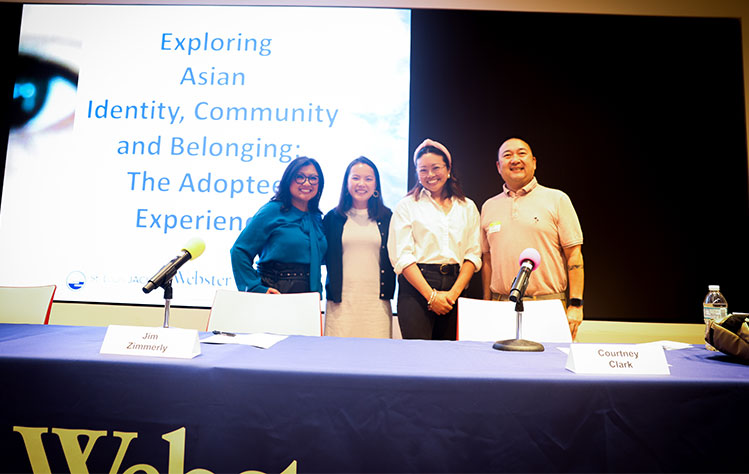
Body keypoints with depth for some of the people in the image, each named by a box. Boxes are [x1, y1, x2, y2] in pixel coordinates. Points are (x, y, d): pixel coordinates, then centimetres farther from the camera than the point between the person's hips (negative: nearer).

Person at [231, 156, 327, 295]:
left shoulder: (317, 218, 12)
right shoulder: (273, 210, -5)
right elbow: (240, 251, -8)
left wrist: (317, 291, 9)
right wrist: (256, 288, -14)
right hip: (274, 294, -5)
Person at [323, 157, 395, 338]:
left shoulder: (386, 217, 8)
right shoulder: (333, 217, 8)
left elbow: (393, 258, 11)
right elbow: (325, 257, 10)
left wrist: (388, 292, 4)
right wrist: (332, 292, 1)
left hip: (377, 301, 1)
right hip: (342, 301, 0)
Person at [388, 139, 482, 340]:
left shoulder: (467, 207, 14)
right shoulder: (406, 206, 5)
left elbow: (473, 255, 7)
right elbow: (402, 257, -4)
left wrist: (453, 293, -6)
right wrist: (431, 295, -11)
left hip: (456, 287, 3)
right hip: (416, 288, -3)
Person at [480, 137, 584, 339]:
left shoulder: (557, 199, 4)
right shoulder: (489, 207, 13)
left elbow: (574, 255, 1)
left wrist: (575, 305, -6)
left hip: (548, 305, -2)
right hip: (501, 307, 3)